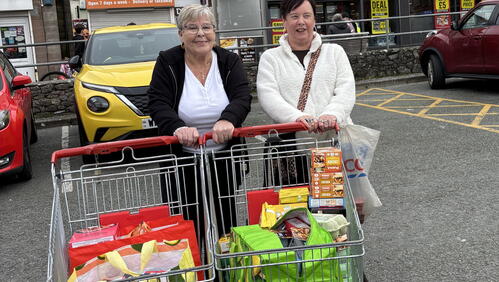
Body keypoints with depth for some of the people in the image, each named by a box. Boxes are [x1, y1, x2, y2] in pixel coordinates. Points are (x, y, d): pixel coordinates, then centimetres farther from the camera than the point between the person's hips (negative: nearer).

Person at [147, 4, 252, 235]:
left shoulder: (230, 61, 1)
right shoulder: (167, 62, -3)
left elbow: (242, 97, -12)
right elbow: (157, 104, -12)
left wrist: (227, 120, -35)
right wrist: (178, 128, -32)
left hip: (225, 156, 2)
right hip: (181, 159, -1)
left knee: (227, 221, 14)